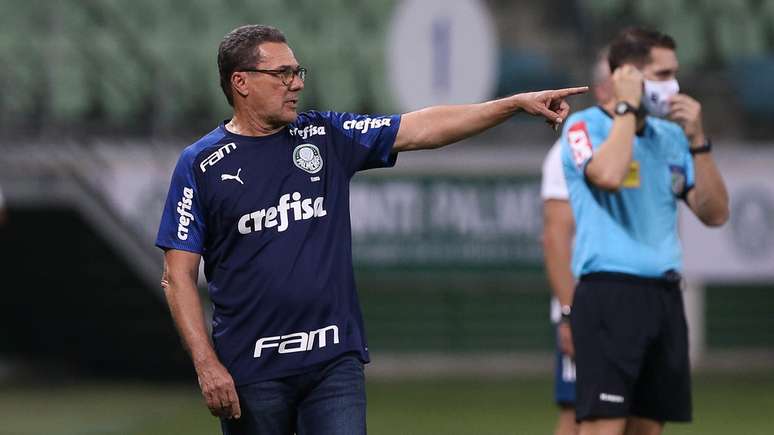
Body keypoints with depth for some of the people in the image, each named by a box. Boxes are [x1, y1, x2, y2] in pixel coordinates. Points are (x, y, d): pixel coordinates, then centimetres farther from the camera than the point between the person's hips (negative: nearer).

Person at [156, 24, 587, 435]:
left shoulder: (327, 137, 9)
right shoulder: (201, 164, 0)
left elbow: (422, 129, 6)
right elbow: (179, 274, -2)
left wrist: (518, 103, -2)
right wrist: (206, 364, -11)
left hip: (335, 360, 2)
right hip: (251, 372, -2)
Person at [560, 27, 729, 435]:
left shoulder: (671, 137, 14)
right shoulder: (585, 126, -4)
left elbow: (715, 214, 10)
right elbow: (608, 174, -25)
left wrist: (697, 139, 1)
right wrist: (627, 107, -12)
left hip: (664, 295, 7)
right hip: (608, 292, -7)